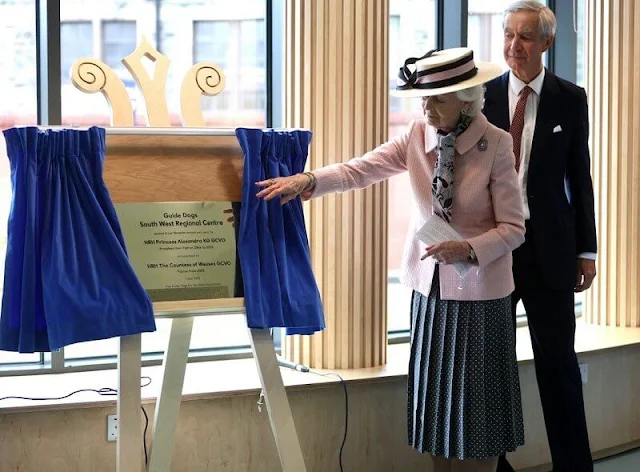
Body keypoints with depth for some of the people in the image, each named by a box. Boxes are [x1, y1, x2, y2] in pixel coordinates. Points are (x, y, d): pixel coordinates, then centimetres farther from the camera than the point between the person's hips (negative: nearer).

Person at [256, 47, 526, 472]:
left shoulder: (496, 145, -14)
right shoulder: (419, 136, -1)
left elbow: (513, 228, -12)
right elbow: (361, 169, -10)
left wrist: (469, 249, -28)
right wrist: (309, 180, -25)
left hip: (479, 292, -5)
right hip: (431, 287, 5)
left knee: (476, 404, 4)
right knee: (436, 401, 12)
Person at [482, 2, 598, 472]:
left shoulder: (570, 99, 0)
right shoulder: (485, 97, 1)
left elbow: (579, 176, 3)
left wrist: (586, 249, 2)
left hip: (549, 244, -1)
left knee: (558, 361, 5)